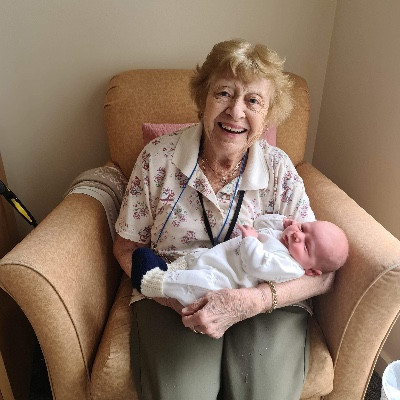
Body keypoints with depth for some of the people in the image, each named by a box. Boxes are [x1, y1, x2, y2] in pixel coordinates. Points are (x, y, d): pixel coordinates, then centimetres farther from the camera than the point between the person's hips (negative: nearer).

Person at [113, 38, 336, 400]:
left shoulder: (279, 168, -6)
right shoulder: (158, 157, -7)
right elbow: (127, 247, 2)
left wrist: (251, 301, -25)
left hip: (266, 303, 1)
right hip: (173, 300, 0)